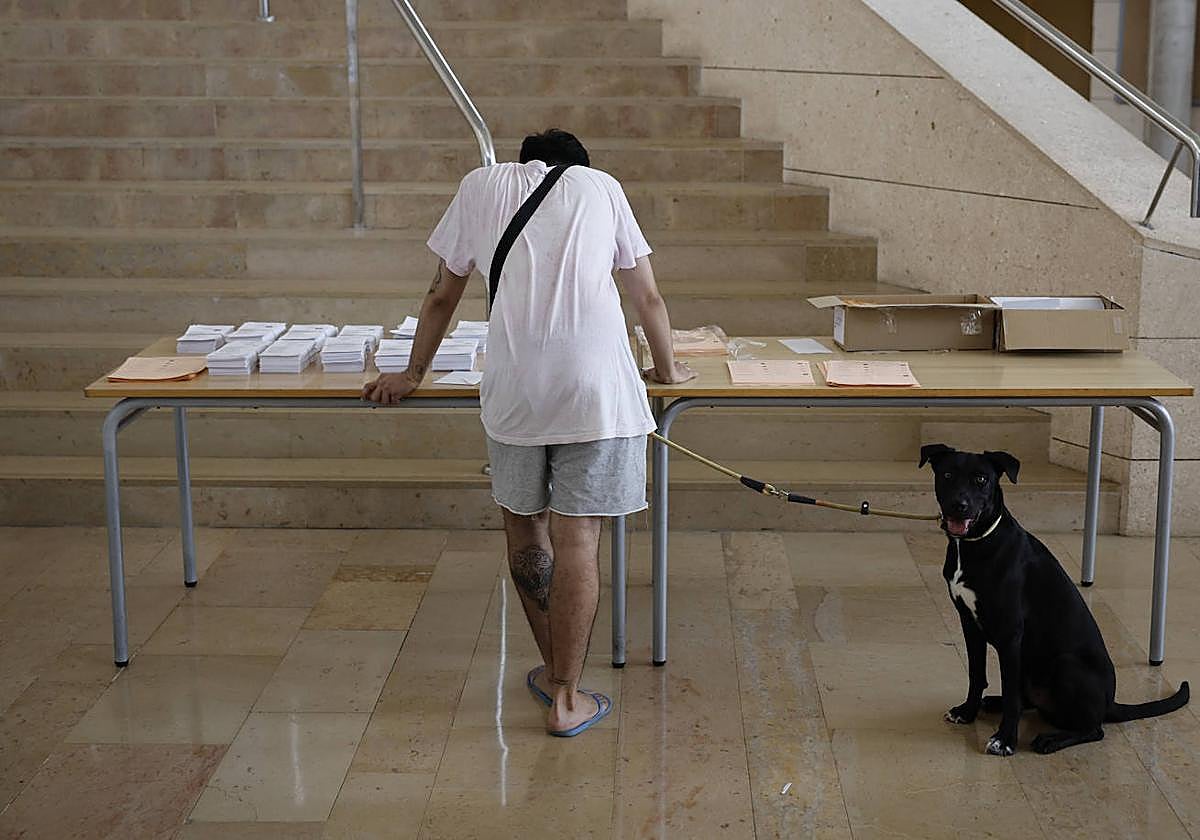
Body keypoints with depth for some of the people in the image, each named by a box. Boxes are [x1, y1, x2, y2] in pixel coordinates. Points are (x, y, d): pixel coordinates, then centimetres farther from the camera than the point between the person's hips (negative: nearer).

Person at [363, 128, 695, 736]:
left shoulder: (481, 185, 22)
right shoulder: (601, 186, 20)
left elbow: (442, 294, 26)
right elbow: (647, 295, 24)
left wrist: (413, 375, 36)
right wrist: (667, 368, 38)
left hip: (513, 385, 1)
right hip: (596, 380, -1)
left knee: (525, 532, 16)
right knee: (577, 538, 2)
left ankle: (554, 670, 29)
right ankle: (566, 697, 8)